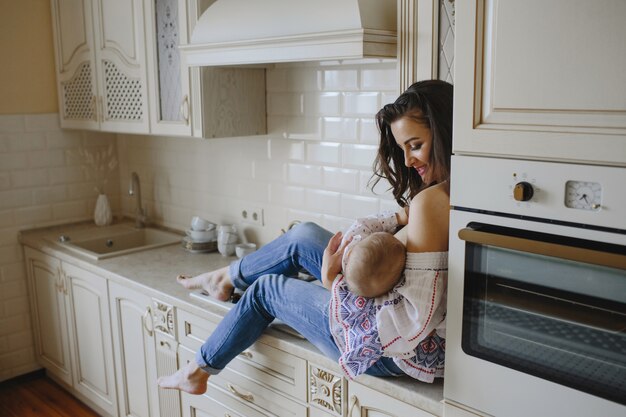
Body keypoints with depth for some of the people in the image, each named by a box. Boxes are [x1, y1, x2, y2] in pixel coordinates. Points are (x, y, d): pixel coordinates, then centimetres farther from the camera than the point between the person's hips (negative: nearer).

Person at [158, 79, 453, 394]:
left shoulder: (431, 201, -29)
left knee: (267, 288, 10)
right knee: (303, 236, 14)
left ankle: (198, 371, 36)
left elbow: (413, 326, -30)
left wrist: (333, 280, -18)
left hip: (402, 353, -8)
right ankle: (225, 279, 41)